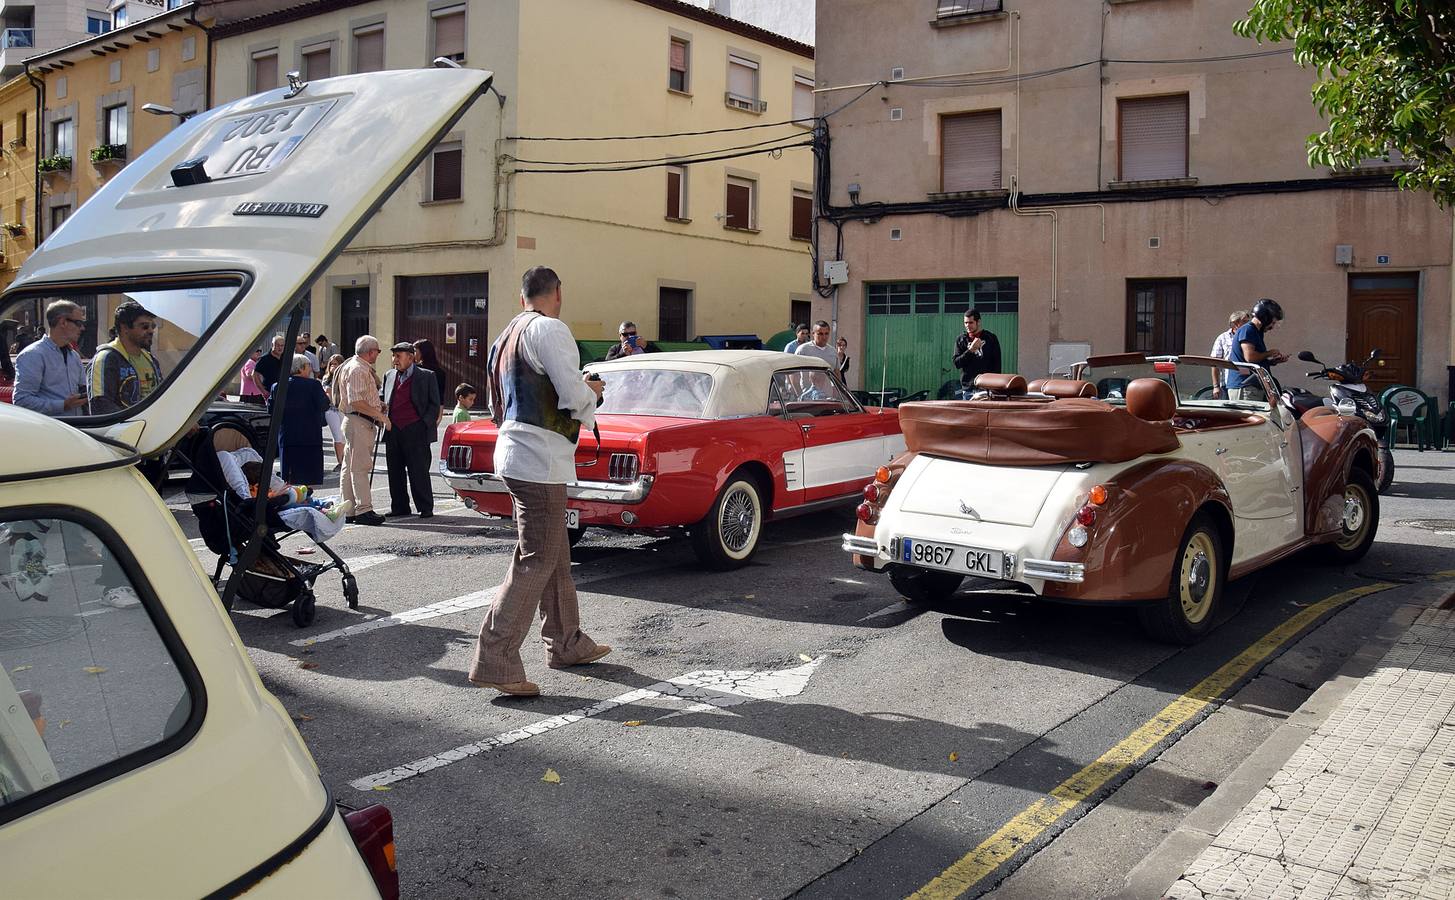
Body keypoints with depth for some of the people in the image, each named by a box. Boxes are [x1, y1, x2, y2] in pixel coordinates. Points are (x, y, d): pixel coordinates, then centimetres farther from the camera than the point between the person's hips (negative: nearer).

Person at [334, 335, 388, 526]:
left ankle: (349, 510, 16)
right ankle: (363, 510, -11)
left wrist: (378, 406, 17)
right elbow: (356, 402, -21)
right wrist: (380, 415, -18)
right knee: (360, 467, -10)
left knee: (350, 467, 11)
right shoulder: (357, 369, -14)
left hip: (363, 423, 11)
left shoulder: (363, 368, 19)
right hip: (358, 422, -11)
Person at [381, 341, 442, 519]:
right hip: (393, 431, 5)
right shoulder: (389, 376, 16)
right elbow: (385, 401, 25)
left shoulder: (427, 376, 1)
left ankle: (425, 508, 4)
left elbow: (434, 404, 1)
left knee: (419, 471, -4)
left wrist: (425, 424, -9)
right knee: (395, 471, 8)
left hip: (415, 431, -5)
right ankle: (400, 507, 17)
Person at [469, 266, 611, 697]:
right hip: (538, 458, -10)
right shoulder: (548, 329, -11)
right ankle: (494, 661, -8)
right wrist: (592, 391, 4)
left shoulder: (506, 336, 18)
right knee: (536, 560, -8)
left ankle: (567, 643, 29)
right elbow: (574, 395, -19)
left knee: (556, 555, 18)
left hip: (515, 450, 10)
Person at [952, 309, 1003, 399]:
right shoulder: (961, 340, 10)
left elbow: (997, 364, 4)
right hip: (968, 389, 2)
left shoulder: (991, 338, 5)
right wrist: (970, 350, -12)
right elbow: (956, 363, 1)